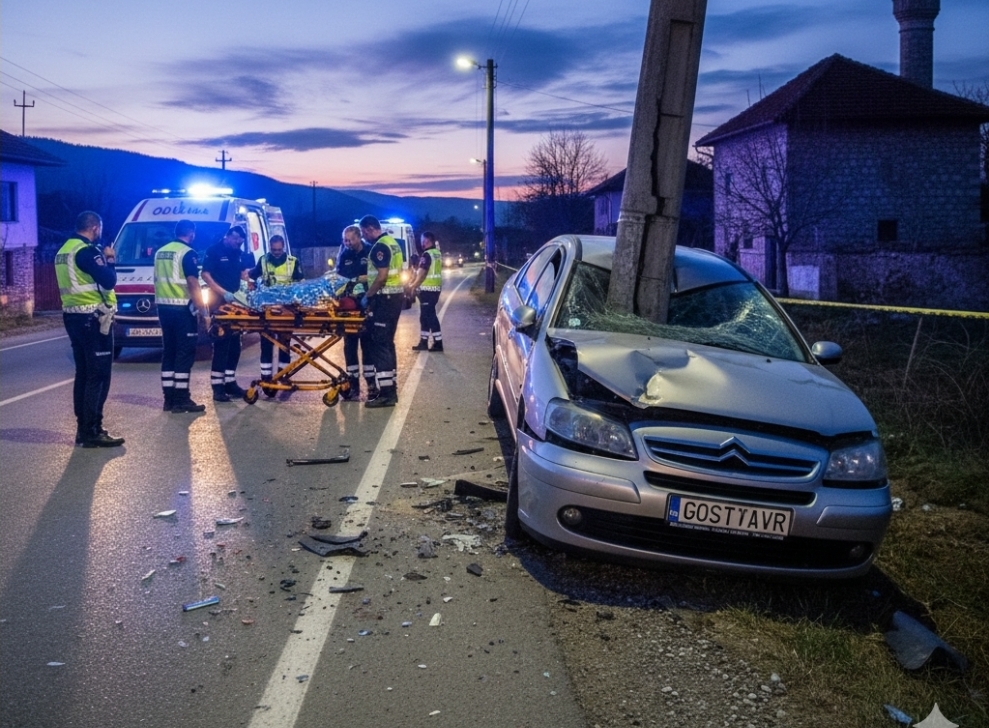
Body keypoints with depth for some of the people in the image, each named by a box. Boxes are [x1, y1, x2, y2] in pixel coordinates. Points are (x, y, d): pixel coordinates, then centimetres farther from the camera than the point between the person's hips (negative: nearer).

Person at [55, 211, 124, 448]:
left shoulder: (63, 251, 15)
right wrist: (109, 260, -3)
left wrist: (101, 259, 13)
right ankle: (92, 431, -7)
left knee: (83, 373, 14)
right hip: (92, 319, -10)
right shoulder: (87, 251, -16)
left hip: (73, 316, 10)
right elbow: (109, 280, -21)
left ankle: (83, 428, 18)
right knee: (98, 375, -6)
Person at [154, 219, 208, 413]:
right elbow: (193, 284, -17)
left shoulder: (160, 252, 14)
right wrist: (202, 309, -15)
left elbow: (157, 280, 20)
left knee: (169, 352, 11)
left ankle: (169, 398, 13)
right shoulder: (188, 253, -11)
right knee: (185, 353, -4)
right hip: (182, 308, -8)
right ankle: (181, 399, -5)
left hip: (164, 307, 8)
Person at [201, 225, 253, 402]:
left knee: (234, 344, 10)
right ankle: (217, 387, -8)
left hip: (235, 302, 7)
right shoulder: (213, 251, -8)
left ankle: (230, 382, 18)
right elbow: (205, 275, -13)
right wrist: (224, 293, -22)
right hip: (219, 302, -7)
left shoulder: (240, 254, 11)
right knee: (221, 343, -10)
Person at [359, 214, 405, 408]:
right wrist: (365, 278, 21)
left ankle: (386, 394, -9)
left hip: (386, 298, -10)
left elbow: (382, 276, -24)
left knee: (380, 345, -8)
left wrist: (367, 296, -15)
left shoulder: (380, 246, -16)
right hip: (396, 296, 10)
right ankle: (391, 389, 19)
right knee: (387, 343, 14)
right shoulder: (391, 242, 16)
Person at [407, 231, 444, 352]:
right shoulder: (438, 253, 15)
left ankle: (438, 343, -9)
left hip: (427, 289, -10)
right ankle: (423, 342, 20)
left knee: (429, 316, -8)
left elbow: (422, 273, -20)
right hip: (435, 288, 10)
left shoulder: (427, 254, -15)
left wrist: (413, 286, -12)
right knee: (425, 315, 15)